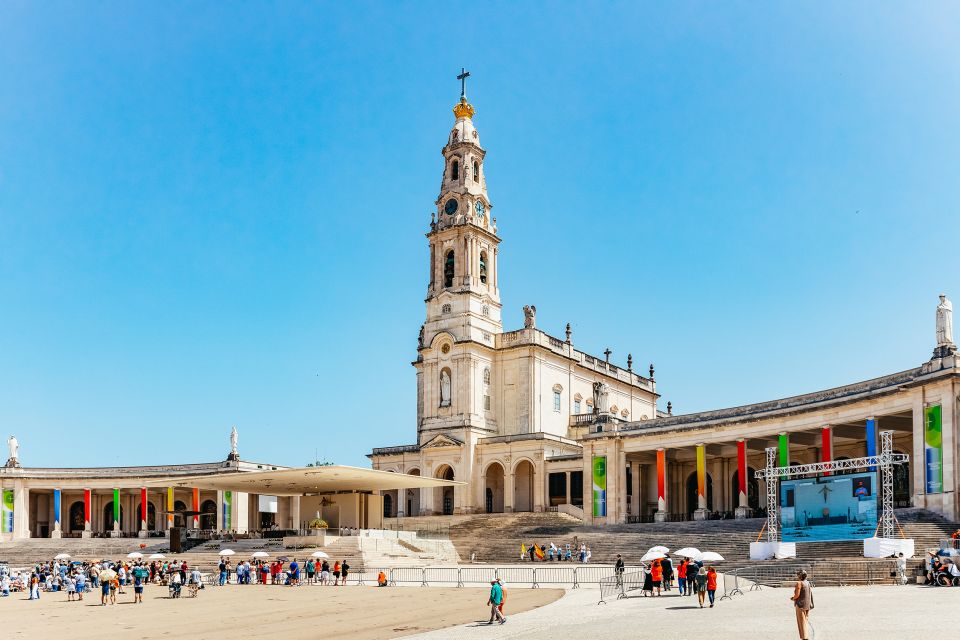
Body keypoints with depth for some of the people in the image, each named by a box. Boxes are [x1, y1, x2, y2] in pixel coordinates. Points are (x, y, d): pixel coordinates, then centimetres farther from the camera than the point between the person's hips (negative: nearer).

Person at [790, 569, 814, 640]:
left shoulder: (799, 583, -15)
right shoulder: (808, 583, 9)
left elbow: (797, 595, -20)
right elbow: (810, 594, 15)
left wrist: (793, 598, 1)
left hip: (800, 604, -8)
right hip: (807, 605, 8)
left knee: (802, 622, -2)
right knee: (806, 621, 16)